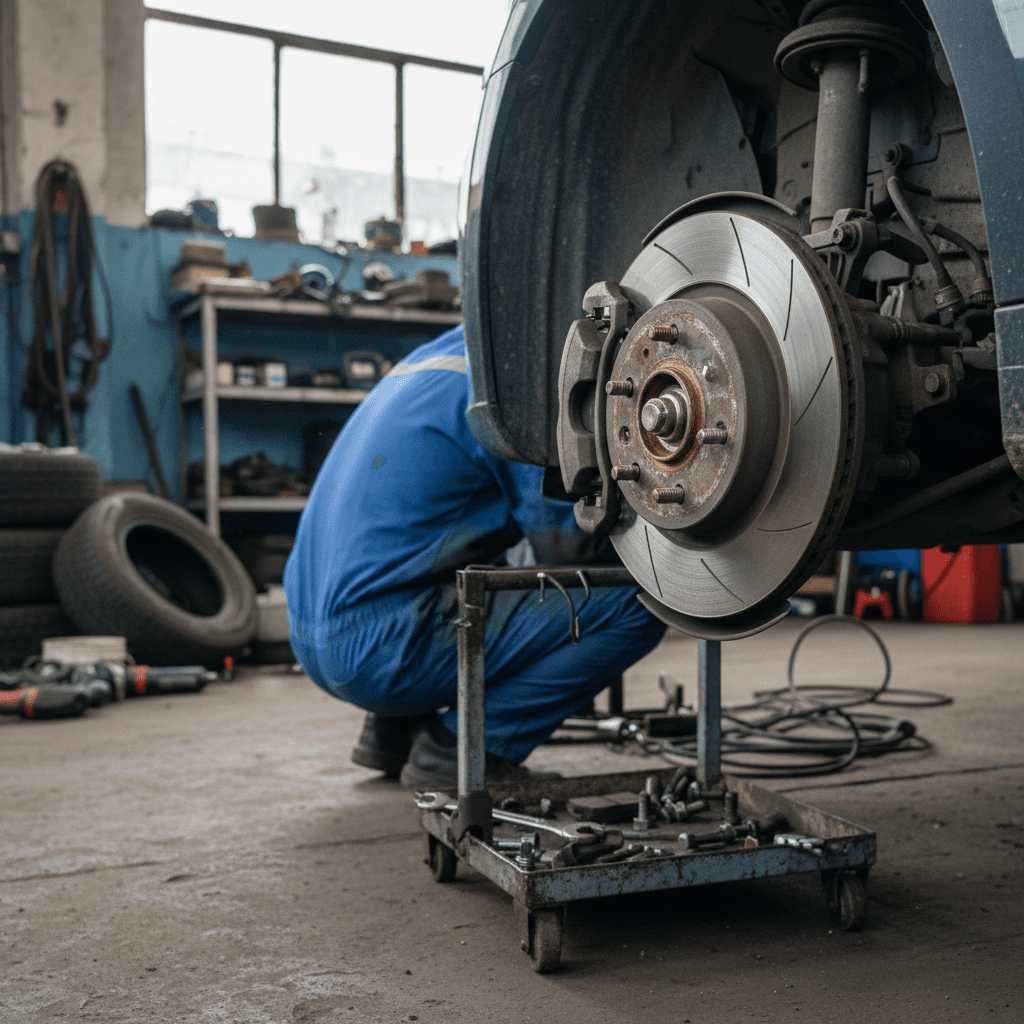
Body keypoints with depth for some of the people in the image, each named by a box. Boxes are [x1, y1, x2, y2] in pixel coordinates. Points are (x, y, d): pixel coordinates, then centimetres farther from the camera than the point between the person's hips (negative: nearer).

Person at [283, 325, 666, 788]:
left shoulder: (440, 353, 19)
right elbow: (565, 544, -10)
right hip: (385, 652, -10)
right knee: (639, 603, -9)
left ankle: (395, 730, 19)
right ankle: (462, 747, -4)